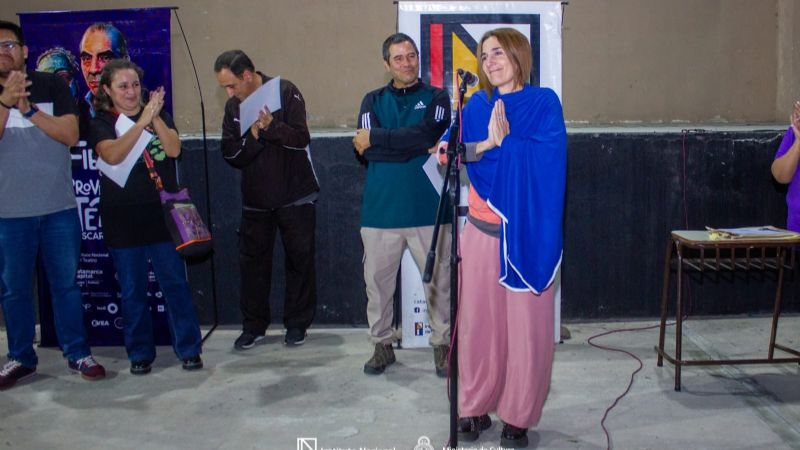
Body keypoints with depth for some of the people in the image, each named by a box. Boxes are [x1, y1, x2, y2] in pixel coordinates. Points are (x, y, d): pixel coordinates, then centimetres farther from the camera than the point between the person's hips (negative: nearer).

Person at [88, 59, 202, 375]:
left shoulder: (159, 115, 8)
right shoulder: (101, 124, 2)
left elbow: (174, 149, -7)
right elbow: (113, 155, -17)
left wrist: (155, 117, -19)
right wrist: (141, 122, -24)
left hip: (162, 215, 1)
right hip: (123, 221, -1)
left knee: (175, 284, 2)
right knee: (132, 291, 7)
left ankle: (189, 349, 12)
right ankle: (140, 353, 19)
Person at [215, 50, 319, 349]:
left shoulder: (285, 92, -10)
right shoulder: (233, 107, 4)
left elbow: (301, 138, -17)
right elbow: (231, 156, -2)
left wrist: (271, 126, -33)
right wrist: (252, 137, -20)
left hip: (295, 196, -4)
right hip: (255, 199, 4)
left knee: (300, 260, 5)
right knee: (252, 261, 8)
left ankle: (297, 324, 19)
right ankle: (254, 326, 20)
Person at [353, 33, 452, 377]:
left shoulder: (436, 98, 6)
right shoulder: (373, 100, 11)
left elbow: (429, 134, -14)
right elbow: (364, 149, -5)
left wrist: (377, 138, -10)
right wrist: (416, 148, -11)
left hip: (428, 208, -2)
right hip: (380, 208, 2)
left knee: (439, 281, 5)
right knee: (377, 281, 8)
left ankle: (442, 344, 21)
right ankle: (382, 345, 25)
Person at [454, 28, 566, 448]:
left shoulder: (544, 102, 1)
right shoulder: (476, 106, 11)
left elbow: (549, 159, -14)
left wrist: (501, 141, -11)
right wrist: (491, 141, -15)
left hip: (528, 233, -3)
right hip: (481, 231, 3)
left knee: (526, 326, 2)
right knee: (477, 321, 6)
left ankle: (518, 416, 15)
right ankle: (475, 407, 20)